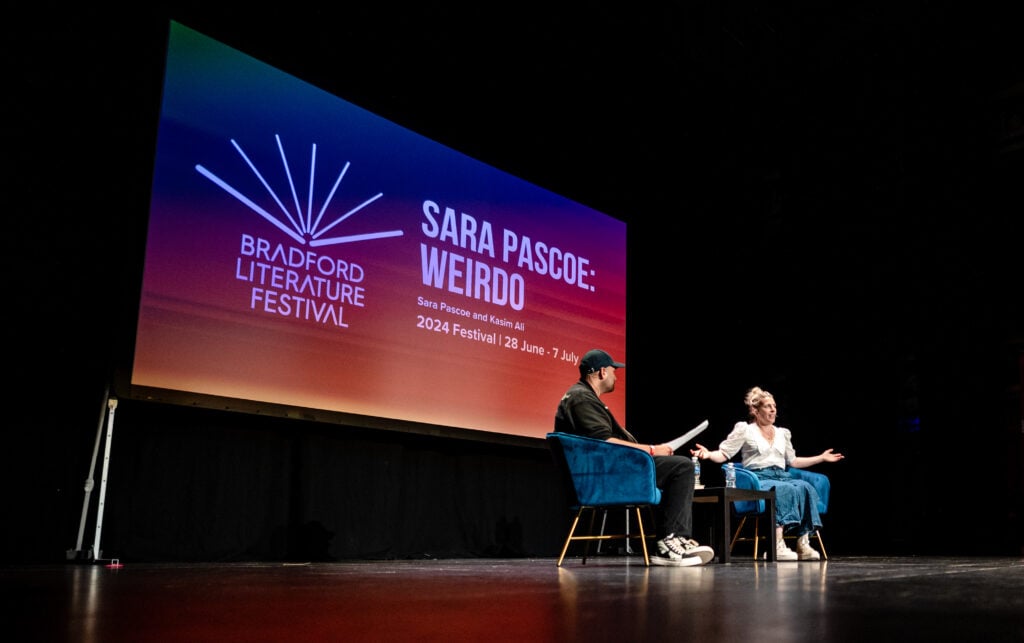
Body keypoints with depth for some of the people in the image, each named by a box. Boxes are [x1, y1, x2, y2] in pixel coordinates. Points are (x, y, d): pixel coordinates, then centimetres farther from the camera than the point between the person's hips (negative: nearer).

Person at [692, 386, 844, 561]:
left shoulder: (783, 433, 26)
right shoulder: (744, 430, 9)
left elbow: (793, 461, 32)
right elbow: (724, 454, 4)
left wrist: (822, 457, 32)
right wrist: (709, 454, -17)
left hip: (781, 476, 5)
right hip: (758, 478, -5)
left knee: (806, 487, -28)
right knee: (784, 489, -37)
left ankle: (804, 545, -33)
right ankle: (778, 547, -45)